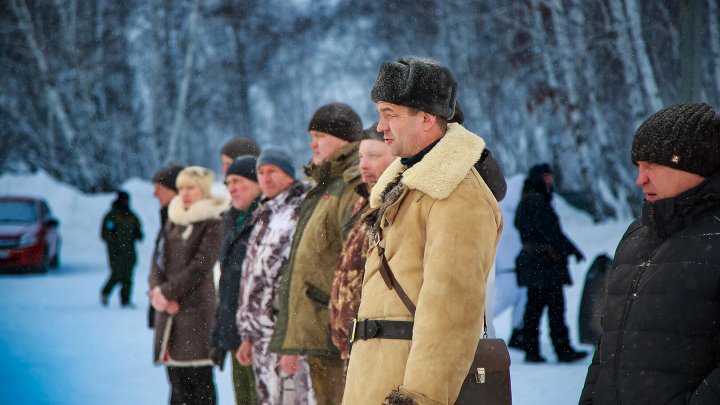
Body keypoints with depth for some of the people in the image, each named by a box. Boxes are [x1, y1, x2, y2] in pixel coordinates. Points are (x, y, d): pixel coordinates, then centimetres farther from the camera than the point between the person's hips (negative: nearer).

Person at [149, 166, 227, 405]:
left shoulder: (213, 223, -4)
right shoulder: (174, 221, 17)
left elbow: (200, 266, -11)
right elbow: (160, 260, 13)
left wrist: (167, 292, -11)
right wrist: (157, 289, -6)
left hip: (197, 307, -6)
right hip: (169, 312, 6)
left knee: (200, 380, -7)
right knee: (176, 376, 7)